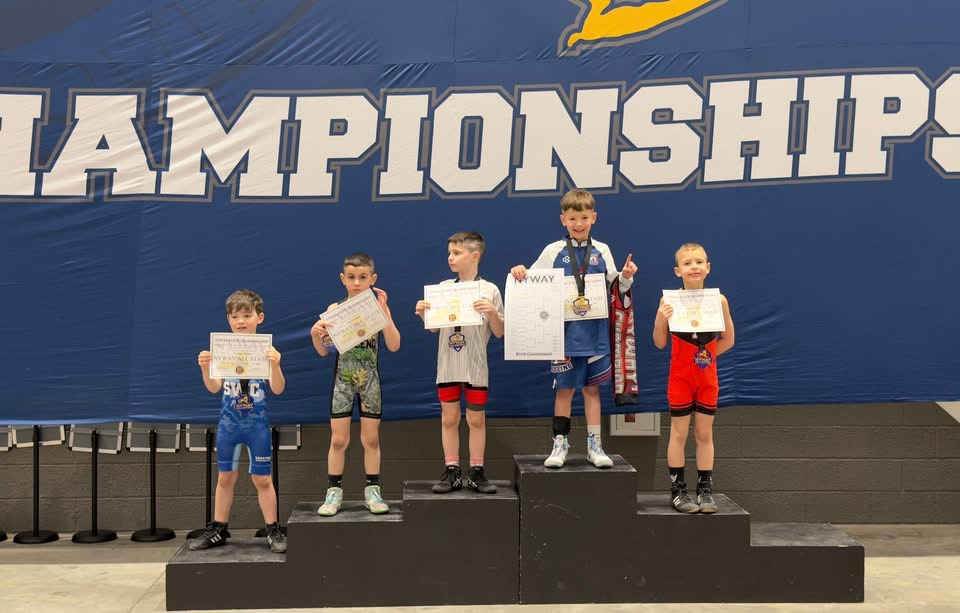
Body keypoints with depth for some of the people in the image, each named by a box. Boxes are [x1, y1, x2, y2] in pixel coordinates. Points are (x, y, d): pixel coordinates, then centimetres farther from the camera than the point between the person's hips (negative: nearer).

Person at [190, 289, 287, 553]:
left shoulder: (265, 349, -8)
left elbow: (278, 389, -14)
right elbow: (214, 387, -2)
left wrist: (275, 365, -32)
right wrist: (205, 368, -21)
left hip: (257, 424, -3)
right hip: (228, 422, 3)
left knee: (262, 479, 4)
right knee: (225, 477, 14)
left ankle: (273, 531, 16)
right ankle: (217, 530, 26)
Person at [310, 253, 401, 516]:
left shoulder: (378, 308, -3)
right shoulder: (335, 309, -1)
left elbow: (394, 346, -14)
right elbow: (324, 351, 1)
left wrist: (384, 310, -21)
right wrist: (315, 333, -20)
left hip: (370, 380, 0)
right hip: (342, 379, 0)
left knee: (371, 438, 8)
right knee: (338, 439, 4)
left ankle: (372, 491, 19)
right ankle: (334, 493, 14)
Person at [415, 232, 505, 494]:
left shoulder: (489, 290, -4)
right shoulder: (442, 288, 4)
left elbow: (499, 333, -3)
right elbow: (434, 328, 11)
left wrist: (493, 312, -20)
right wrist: (423, 314, -7)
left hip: (476, 366, -2)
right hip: (447, 366, 3)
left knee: (476, 419, 7)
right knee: (449, 418, 8)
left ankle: (476, 472, 17)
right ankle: (452, 472, 18)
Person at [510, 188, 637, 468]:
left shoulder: (602, 251, 6)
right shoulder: (553, 251, 1)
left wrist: (626, 277, -7)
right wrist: (519, 273, -15)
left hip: (595, 333, 2)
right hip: (565, 333, -2)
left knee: (592, 388, 10)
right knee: (564, 389, 6)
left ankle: (594, 445, 19)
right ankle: (560, 444, 17)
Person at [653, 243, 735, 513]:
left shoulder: (718, 300, -4)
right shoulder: (670, 300, -9)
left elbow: (728, 340, 5)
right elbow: (660, 343, -6)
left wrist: (703, 356, -8)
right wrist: (660, 318, -23)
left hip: (707, 377, 2)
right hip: (680, 377, -2)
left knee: (705, 433, 10)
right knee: (679, 433, 5)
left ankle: (705, 491, 19)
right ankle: (677, 491, 15)